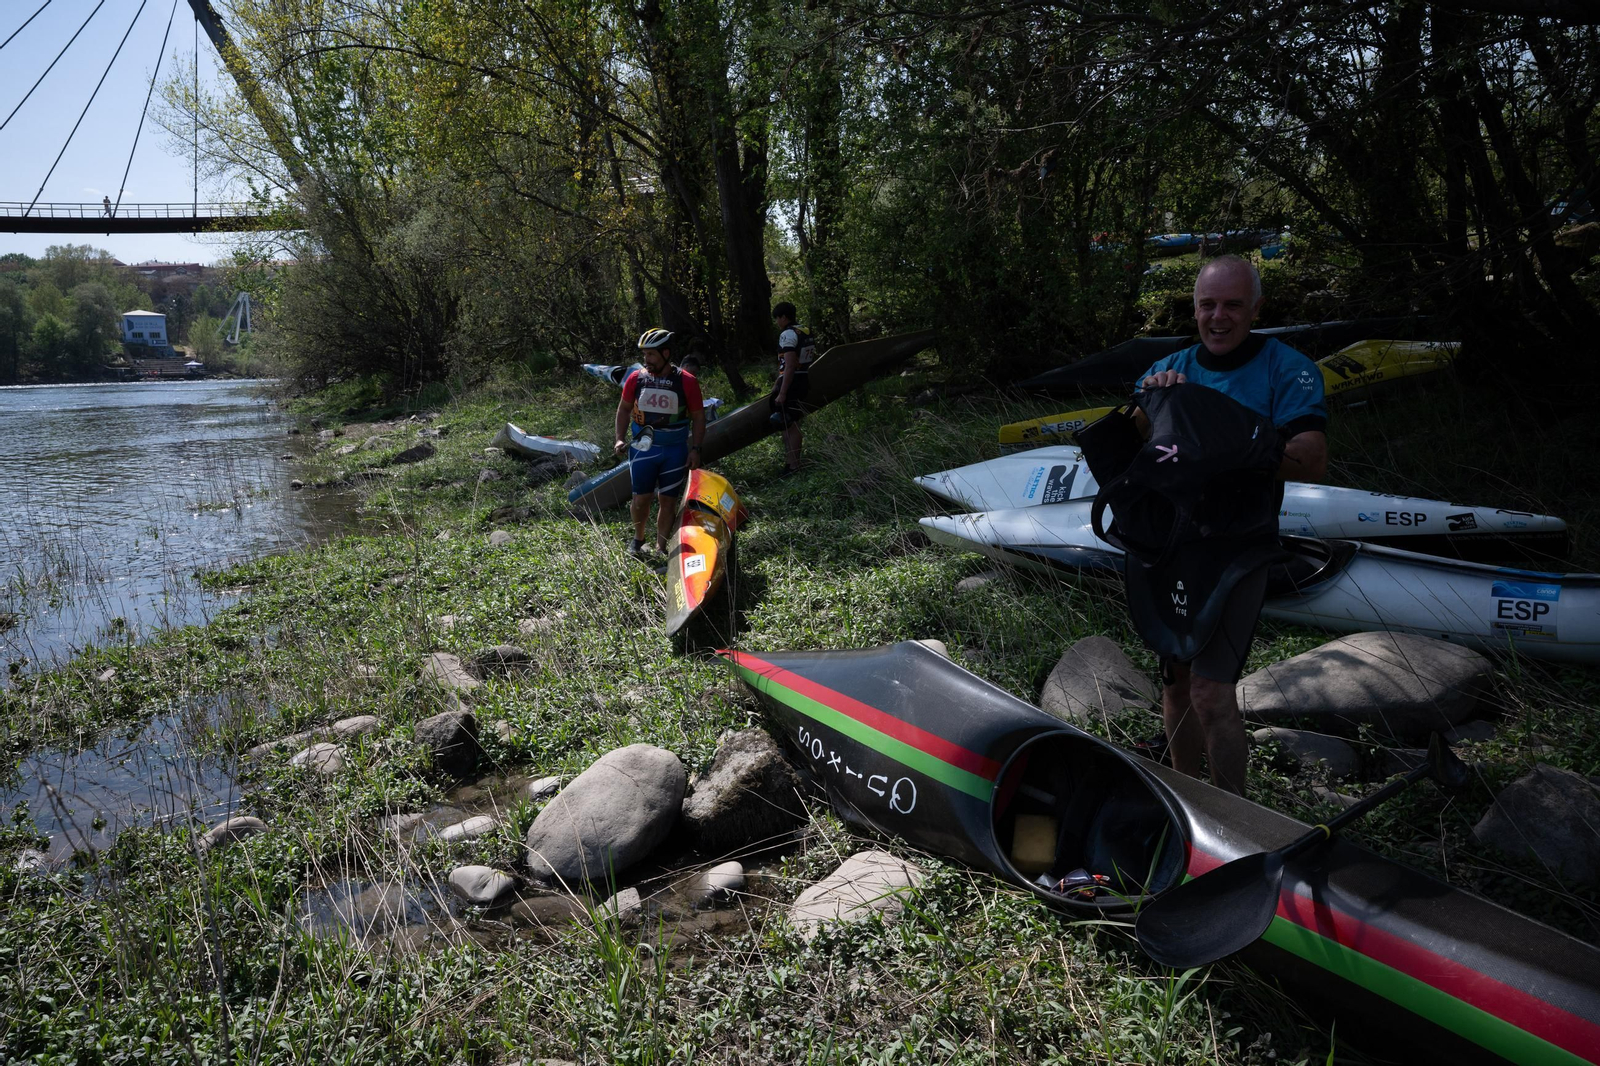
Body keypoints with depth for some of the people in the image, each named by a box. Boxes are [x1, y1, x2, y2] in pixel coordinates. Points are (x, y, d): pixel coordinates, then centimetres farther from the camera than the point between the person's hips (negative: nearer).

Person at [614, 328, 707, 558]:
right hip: (643, 449, 1)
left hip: (675, 451, -1)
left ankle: (661, 548, 17)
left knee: (667, 500, 5)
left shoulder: (686, 381, -6)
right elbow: (624, 409, 12)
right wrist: (620, 438, 2)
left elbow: (698, 416, 0)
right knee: (641, 498, 0)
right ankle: (638, 538, 25)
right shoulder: (636, 379, 0)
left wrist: (695, 448, -6)